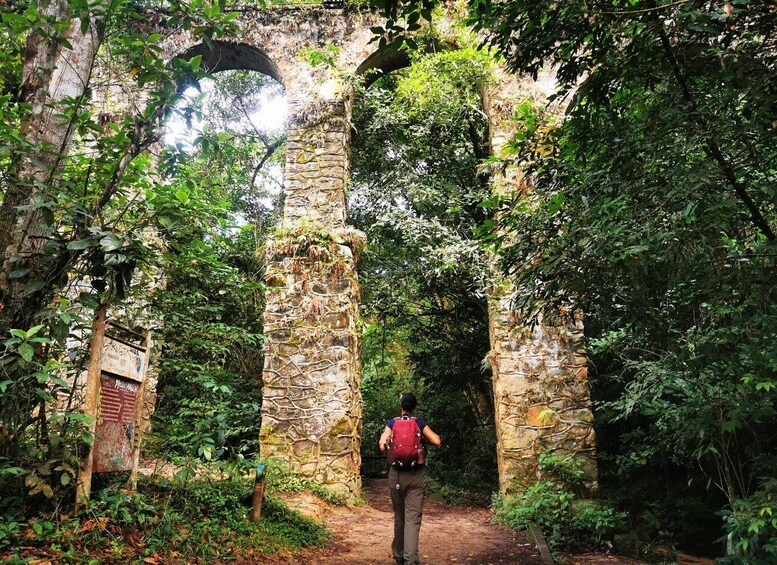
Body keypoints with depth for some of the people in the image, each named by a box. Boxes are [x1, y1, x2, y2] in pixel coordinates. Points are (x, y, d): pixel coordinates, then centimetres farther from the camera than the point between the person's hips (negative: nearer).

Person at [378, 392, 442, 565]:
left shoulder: (392, 423, 1)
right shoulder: (420, 423, 0)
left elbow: (382, 446, -9)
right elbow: (437, 441, -7)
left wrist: (383, 438, 13)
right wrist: (423, 437, 11)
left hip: (397, 473, 1)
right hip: (417, 474, -1)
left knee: (399, 516, 16)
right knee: (413, 518, -4)